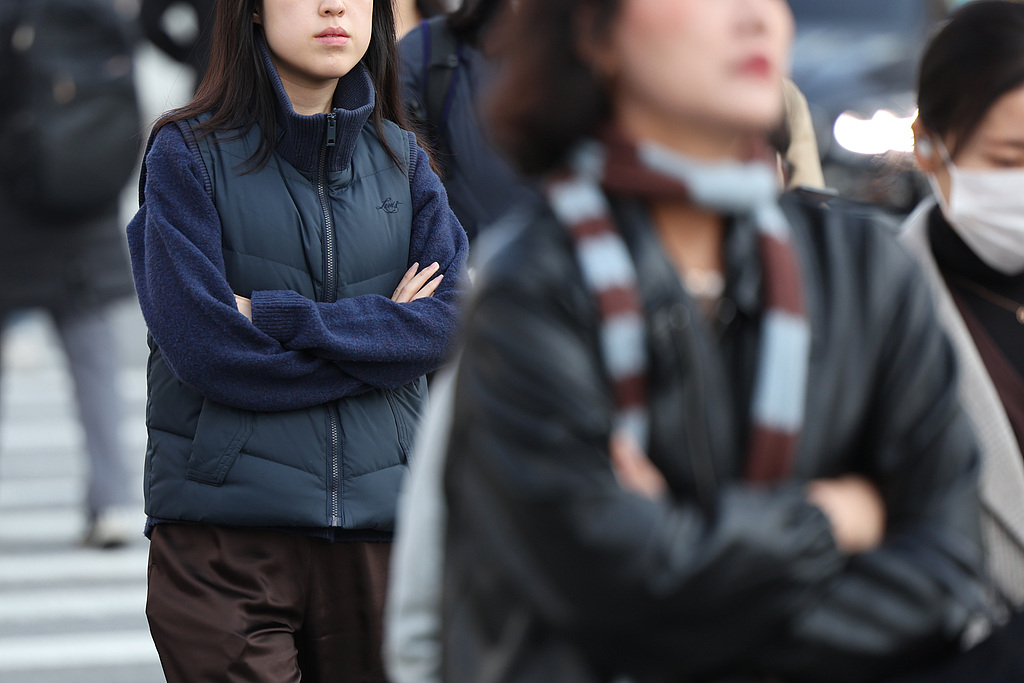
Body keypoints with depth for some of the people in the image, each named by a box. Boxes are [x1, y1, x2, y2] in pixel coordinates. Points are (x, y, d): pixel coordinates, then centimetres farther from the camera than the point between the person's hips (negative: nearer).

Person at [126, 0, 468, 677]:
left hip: (376, 523, 4)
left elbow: (456, 318, -3)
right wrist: (386, 330, -5)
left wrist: (279, 316, -11)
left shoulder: (402, 159, 13)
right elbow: (205, 348, -11)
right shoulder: (189, 153, 0)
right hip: (224, 530, -3)